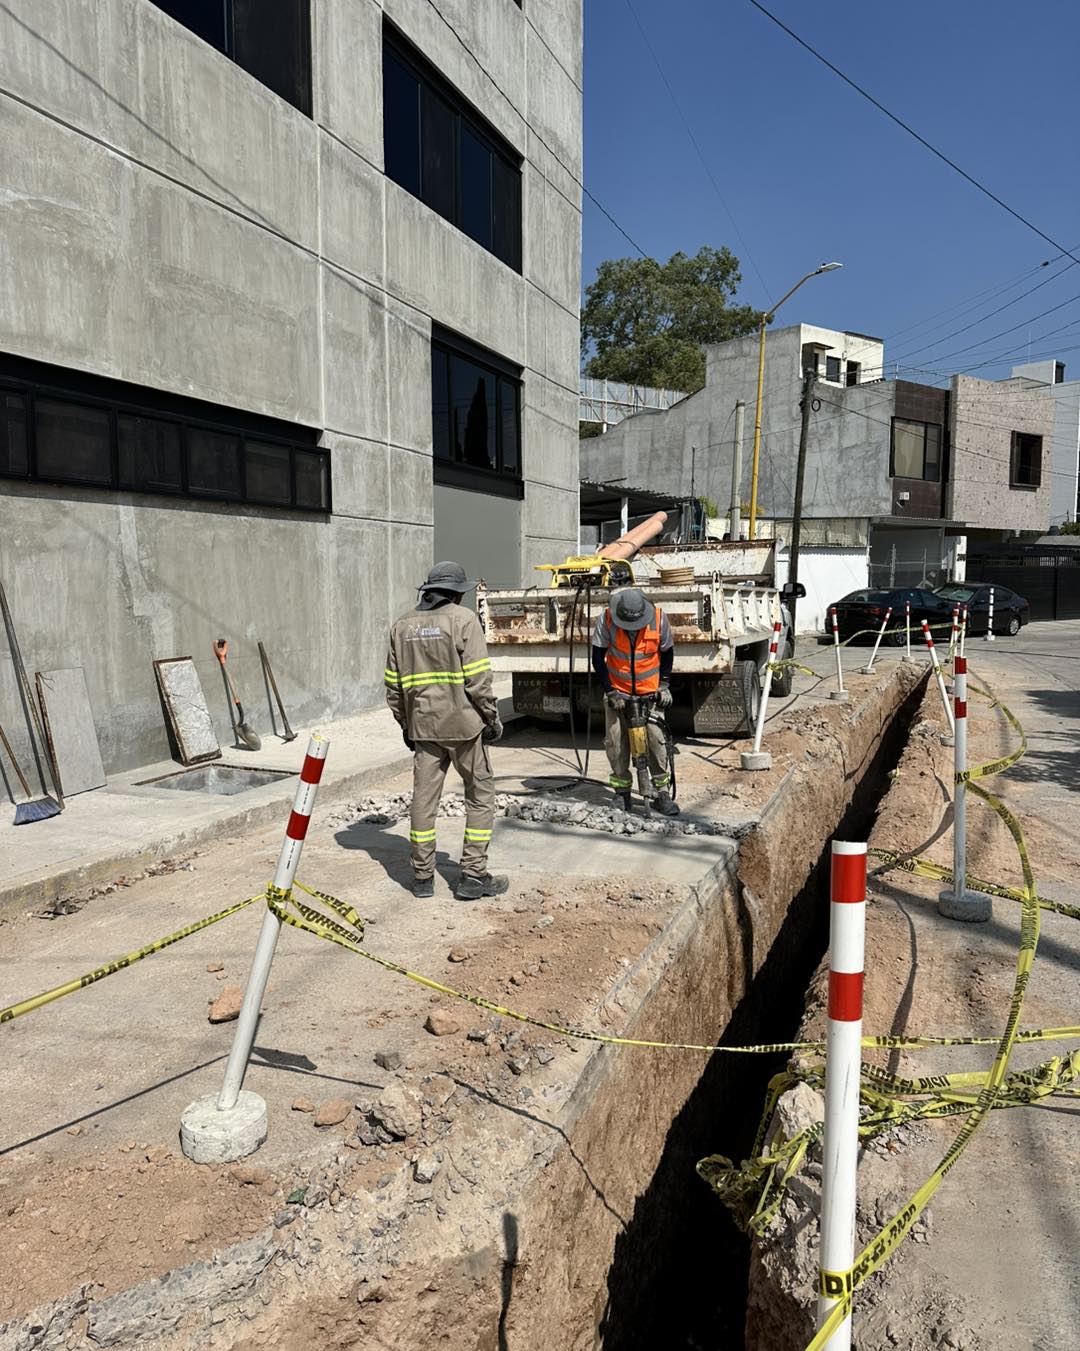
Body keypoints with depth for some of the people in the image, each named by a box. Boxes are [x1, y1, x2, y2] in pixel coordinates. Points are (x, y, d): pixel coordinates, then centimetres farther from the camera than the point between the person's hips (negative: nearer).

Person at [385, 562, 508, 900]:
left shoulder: (403, 625, 10)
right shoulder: (463, 619, -7)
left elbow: (393, 684, 11)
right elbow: (477, 679, -13)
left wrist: (405, 725, 19)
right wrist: (493, 718, -3)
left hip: (422, 726, 5)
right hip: (463, 724, -5)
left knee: (424, 797, 10)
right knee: (480, 795, 7)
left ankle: (423, 877, 17)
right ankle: (473, 875, 8)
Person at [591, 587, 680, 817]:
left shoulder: (659, 618, -15)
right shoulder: (607, 619, -17)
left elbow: (667, 652, 3)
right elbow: (598, 657, -9)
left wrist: (664, 684, -1)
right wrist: (610, 691, -12)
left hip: (650, 690, 0)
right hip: (617, 691, 0)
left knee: (656, 738, -7)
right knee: (615, 741, -3)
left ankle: (662, 793, 4)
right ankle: (622, 792, 12)